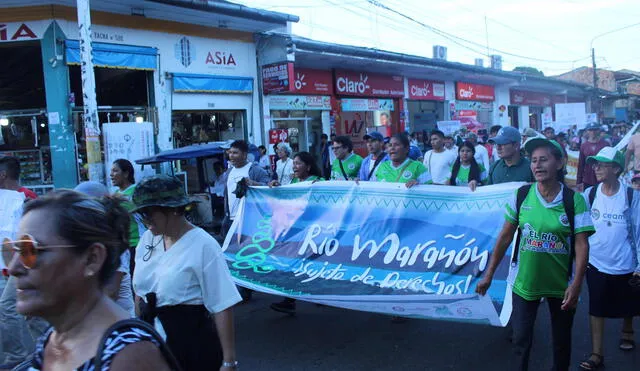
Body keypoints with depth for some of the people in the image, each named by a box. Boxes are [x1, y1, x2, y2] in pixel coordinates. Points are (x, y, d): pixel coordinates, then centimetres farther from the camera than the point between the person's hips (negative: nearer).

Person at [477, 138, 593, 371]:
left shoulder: (574, 200, -10)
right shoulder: (521, 195, -7)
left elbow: (582, 244, -10)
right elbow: (505, 237, -2)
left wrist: (576, 284, -19)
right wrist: (489, 275, -1)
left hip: (561, 284, 0)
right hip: (524, 282, 1)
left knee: (561, 341, 17)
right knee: (521, 339, 8)